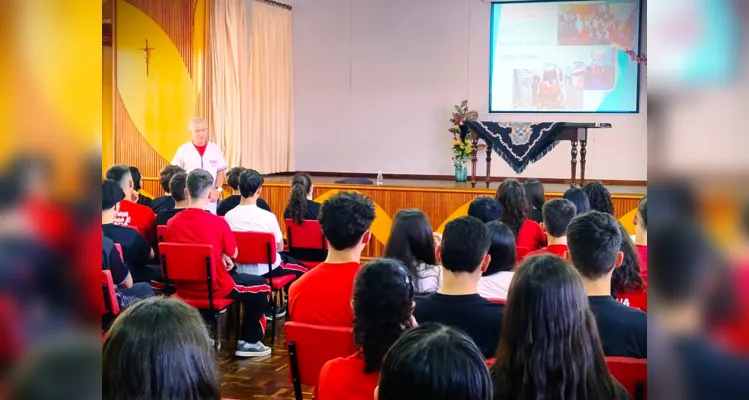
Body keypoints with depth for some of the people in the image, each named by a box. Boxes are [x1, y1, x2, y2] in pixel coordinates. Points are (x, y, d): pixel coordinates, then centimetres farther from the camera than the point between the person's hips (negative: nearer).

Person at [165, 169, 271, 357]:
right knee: (261, 285, 17)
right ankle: (248, 341, 17)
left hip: (184, 288, 6)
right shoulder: (217, 222, -18)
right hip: (214, 289, -6)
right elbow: (233, 254, -2)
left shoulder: (172, 223, -5)